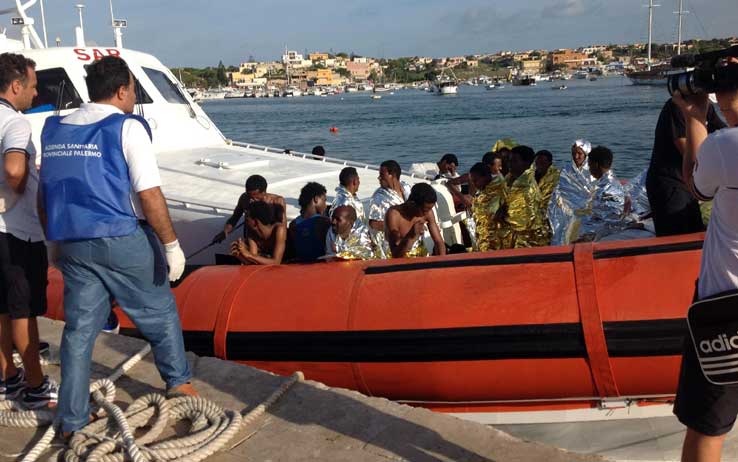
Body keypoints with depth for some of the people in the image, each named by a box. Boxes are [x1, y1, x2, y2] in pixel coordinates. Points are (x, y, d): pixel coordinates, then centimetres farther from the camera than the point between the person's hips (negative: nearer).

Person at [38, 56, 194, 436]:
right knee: (159, 312, 16)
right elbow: (149, 194, -17)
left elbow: (45, 195, 12)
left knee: (79, 328, 12)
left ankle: (72, 419, 17)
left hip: (72, 244, 6)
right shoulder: (127, 127, -11)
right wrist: (171, 244, -11)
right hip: (123, 241, -5)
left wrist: (57, 242, 21)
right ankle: (177, 381, 32)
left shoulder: (55, 130, 9)